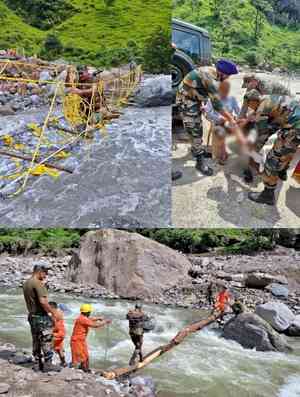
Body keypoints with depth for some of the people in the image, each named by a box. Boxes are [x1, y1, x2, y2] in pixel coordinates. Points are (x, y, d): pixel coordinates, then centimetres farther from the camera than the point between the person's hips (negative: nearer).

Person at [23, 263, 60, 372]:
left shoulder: (26, 283, 9)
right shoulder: (38, 283, -20)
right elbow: (43, 302, -26)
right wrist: (53, 312, -17)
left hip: (32, 316, 9)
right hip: (42, 316, -9)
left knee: (36, 341, 16)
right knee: (47, 341, 1)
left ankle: (37, 363, 24)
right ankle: (47, 364, 7)